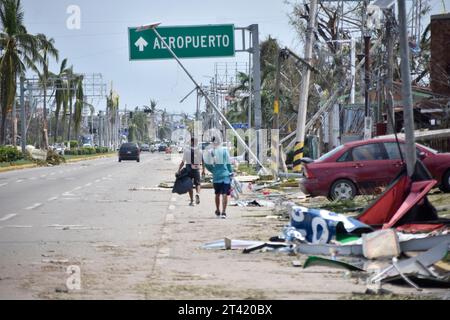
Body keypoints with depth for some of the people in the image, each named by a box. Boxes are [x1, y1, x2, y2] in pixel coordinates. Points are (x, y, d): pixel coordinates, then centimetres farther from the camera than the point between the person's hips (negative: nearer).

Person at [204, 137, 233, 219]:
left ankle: (218, 211, 28)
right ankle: (223, 212, -12)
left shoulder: (209, 152, -2)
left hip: (216, 176, 2)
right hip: (225, 175, -2)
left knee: (217, 194, 17)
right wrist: (231, 173, 8)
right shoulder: (224, 150, -5)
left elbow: (207, 165, 3)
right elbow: (228, 163, -2)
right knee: (224, 194, -3)